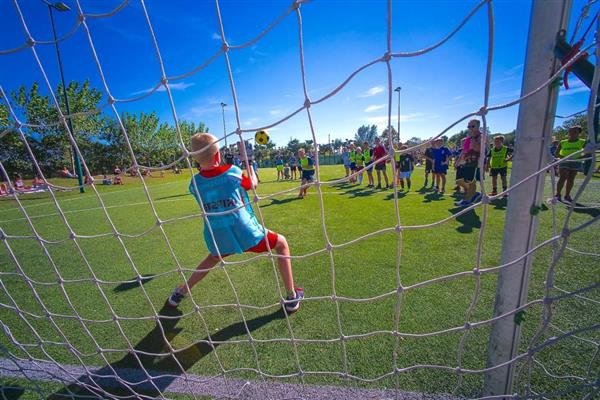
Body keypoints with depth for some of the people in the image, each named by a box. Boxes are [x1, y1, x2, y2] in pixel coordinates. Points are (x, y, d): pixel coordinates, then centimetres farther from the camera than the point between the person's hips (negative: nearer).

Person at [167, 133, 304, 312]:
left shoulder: (194, 183, 1)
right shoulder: (232, 172, -7)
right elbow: (253, 184, 11)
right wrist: (250, 165, 27)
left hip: (217, 240, 5)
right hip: (245, 234, -4)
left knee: (213, 258, 39)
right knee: (281, 243, 15)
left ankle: (181, 292, 51)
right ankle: (292, 297, 15)